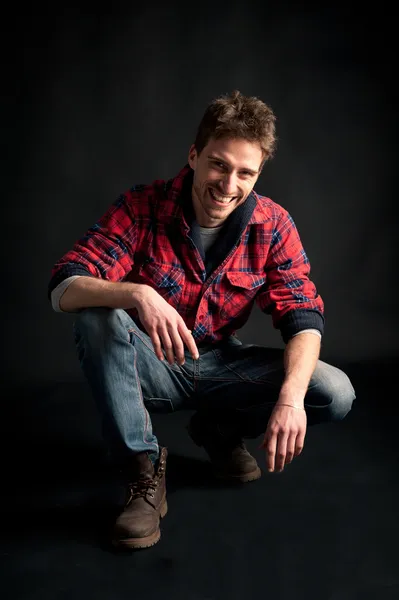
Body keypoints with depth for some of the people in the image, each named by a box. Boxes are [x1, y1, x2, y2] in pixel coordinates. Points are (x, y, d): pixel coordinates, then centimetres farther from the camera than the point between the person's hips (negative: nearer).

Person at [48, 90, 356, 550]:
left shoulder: (272, 225, -11)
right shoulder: (142, 208, -18)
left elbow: (304, 317, -13)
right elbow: (63, 288, -26)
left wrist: (291, 397, -33)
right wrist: (137, 294, -49)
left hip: (221, 364, 2)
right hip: (149, 367, -2)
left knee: (336, 394, -18)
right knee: (97, 317, -34)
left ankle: (219, 430, 9)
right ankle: (143, 469, -20)